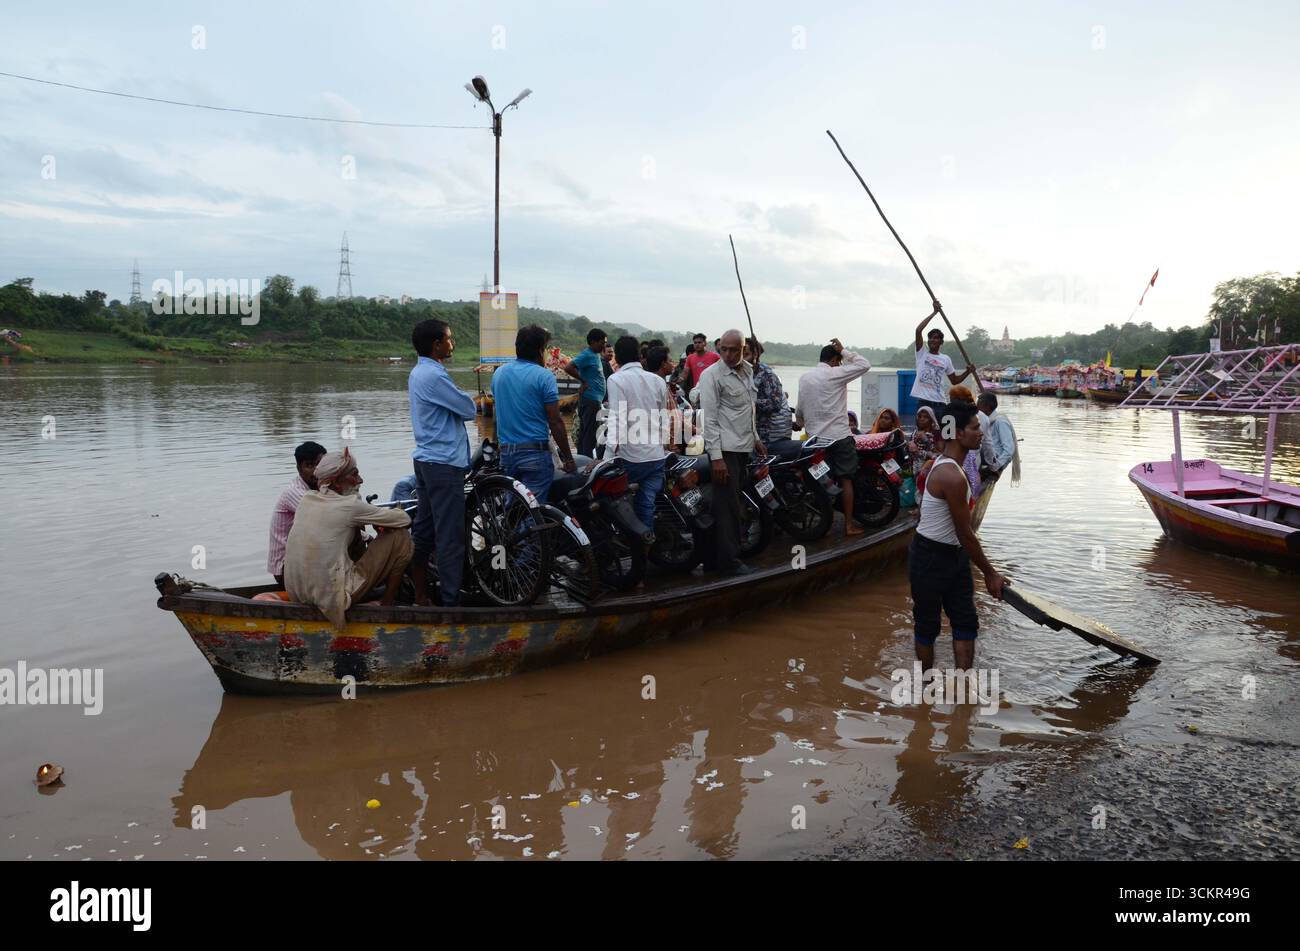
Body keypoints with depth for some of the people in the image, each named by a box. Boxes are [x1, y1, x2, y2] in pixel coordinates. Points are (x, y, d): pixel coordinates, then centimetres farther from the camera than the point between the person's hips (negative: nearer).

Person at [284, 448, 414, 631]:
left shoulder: (307, 499, 7)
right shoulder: (349, 505, -12)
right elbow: (404, 519, -4)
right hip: (331, 597, -8)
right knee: (401, 537, -1)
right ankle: (387, 603, 13)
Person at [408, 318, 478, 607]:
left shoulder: (418, 372, 15)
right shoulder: (434, 376, -17)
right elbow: (468, 409, -12)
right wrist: (468, 400, 8)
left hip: (425, 459, 10)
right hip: (444, 463, -10)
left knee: (423, 530, 13)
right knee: (450, 536, -5)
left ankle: (421, 595, 20)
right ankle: (450, 599, -1)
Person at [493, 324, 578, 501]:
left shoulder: (498, 373, 10)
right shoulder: (544, 377, -9)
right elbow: (555, 423, -12)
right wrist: (568, 459, -5)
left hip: (505, 451, 7)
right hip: (535, 453, -6)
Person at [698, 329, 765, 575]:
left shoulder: (747, 371, 13)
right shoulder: (712, 375, -11)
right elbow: (709, 418, -15)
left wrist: (755, 438, 23)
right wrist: (716, 457, -20)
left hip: (743, 446, 8)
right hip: (724, 449, -8)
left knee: (730, 504, 11)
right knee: (728, 506, -7)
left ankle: (718, 557, 19)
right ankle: (729, 561, -3)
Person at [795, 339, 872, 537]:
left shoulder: (804, 378, 9)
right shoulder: (836, 374, -11)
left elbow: (799, 410, 14)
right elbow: (865, 364, -10)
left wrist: (804, 425, 32)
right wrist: (844, 351, -2)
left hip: (815, 438, 6)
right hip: (839, 436, -6)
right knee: (845, 479, 1)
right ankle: (849, 524, 1)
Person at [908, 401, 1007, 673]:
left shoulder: (945, 464, 7)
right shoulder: (953, 477, -25)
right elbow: (965, 534, -20)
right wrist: (990, 574, -10)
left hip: (953, 555, 10)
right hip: (930, 558, -10)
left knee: (966, 622, 9)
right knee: (927, 625, 8)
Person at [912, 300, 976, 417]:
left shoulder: (945, 359, 12)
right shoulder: (922, 352, 4)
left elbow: (954, 380, 21)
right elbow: (918, 330, -9)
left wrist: (967, 372, 4)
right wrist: (934, 313, -7)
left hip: (939, 401, 2)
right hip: (922, 400, -2)